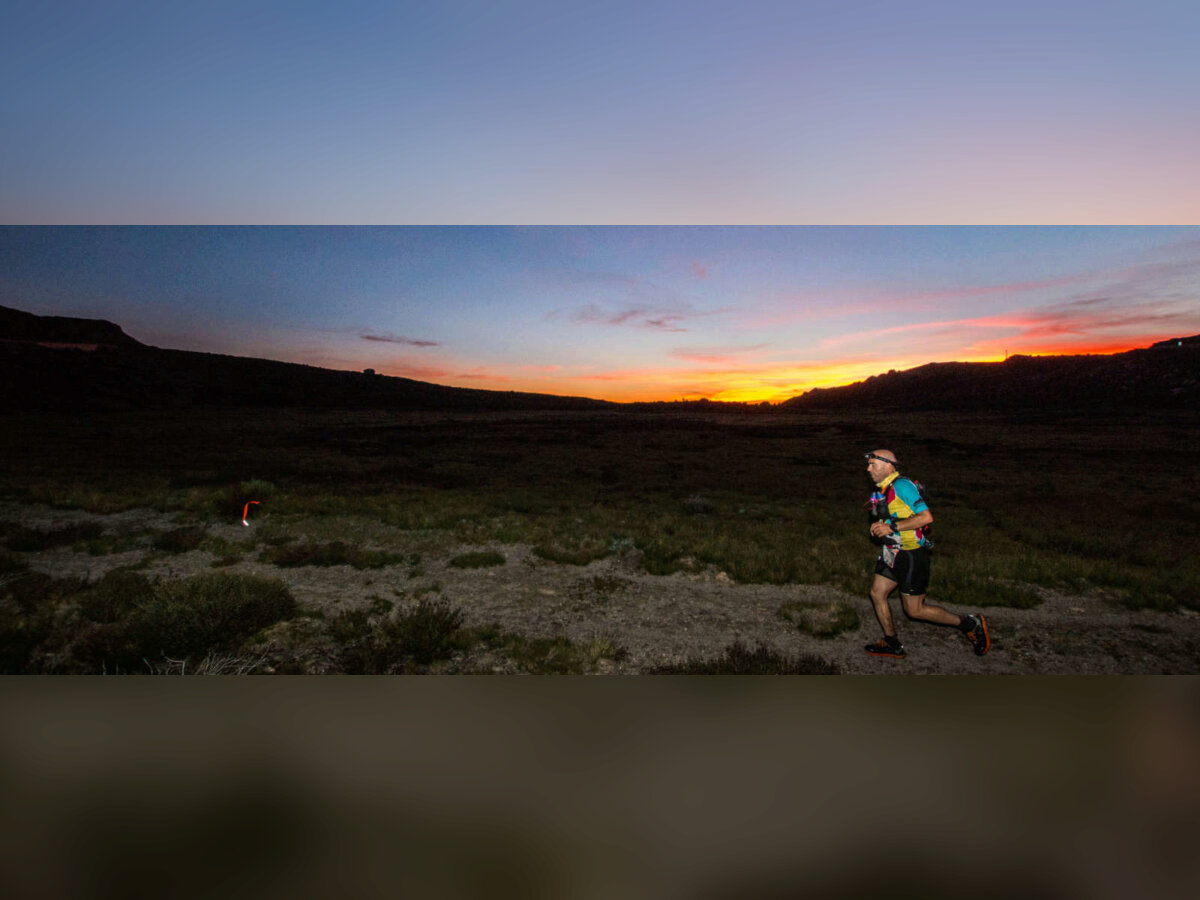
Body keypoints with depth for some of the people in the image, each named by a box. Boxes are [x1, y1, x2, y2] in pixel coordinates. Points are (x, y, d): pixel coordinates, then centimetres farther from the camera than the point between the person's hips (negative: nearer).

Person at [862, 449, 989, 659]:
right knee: (877, 594, 7)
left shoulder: (902, 486, -19)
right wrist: (878, 527, 6)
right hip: (893, 553, 9)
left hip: (911, 555, -9)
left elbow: (926, 517, -26)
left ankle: (970, 624, 16)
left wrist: (892, 527, -27)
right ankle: (893, 645, 21)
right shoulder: (882, 491, 10)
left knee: (914, 610, -1)